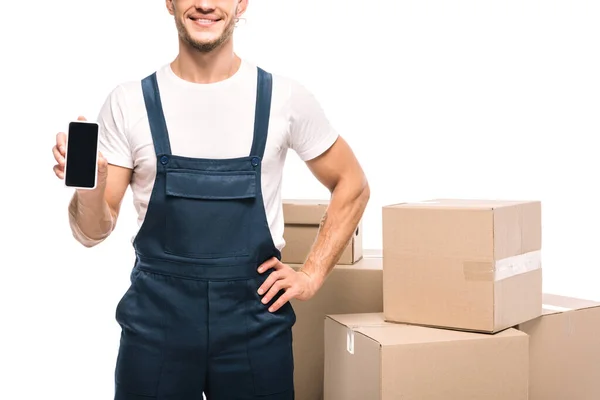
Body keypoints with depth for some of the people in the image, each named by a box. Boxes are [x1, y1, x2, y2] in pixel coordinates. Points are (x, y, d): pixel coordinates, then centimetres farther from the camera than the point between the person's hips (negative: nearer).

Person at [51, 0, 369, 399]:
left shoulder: (284, 97, -2)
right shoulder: (128, 102, -1)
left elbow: (352, 185, 10)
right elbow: (93, 232, 0)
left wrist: (313, 273, 1)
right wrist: (88, 185, -21)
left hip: (255, 318, 0)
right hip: (155, 322, 0)